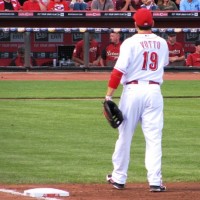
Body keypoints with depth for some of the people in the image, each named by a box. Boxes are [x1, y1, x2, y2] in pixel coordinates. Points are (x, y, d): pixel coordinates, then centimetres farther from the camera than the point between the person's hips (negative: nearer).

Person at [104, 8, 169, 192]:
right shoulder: (162, 43, 6)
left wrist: (109, 96, -12)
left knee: (125, 136, 9)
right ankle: (155, 181, -6)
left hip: (133, 90, -2)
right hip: (154, 91, 2)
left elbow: (118, 71, -14)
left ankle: (119, 178, 18)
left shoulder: (131, 43, -7)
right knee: (154, 138, 1)